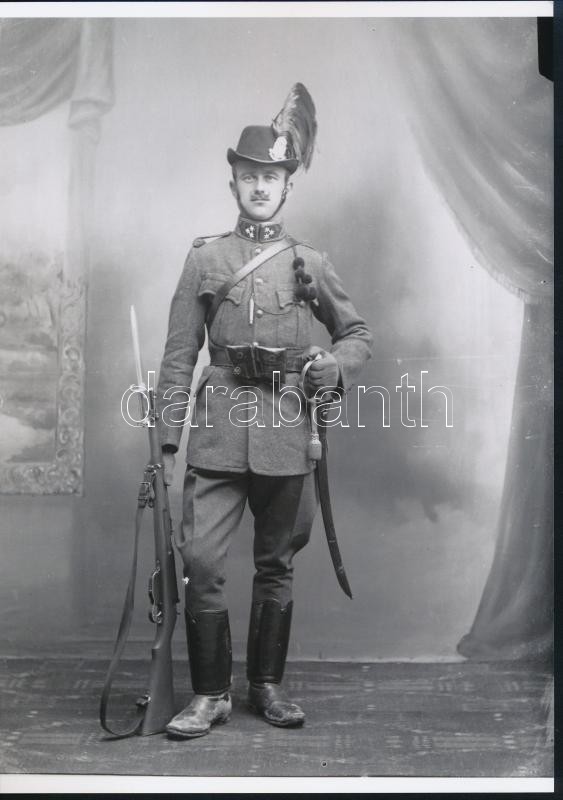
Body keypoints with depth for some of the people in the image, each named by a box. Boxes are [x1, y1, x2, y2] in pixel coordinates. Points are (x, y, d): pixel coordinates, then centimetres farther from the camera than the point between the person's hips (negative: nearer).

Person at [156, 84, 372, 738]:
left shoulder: (309, 263, 9)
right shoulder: (205, 258, 7)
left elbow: (358, 333, 17)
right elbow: (178, 355, 5)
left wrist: (337, 364, -6)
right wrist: (168, 438, -1)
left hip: (286, 431, 1)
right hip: (219, 426, -1)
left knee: (276, 565, 10)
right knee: (200, 561, -7)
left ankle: (267, 686, 25)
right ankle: (209, 695, 8)